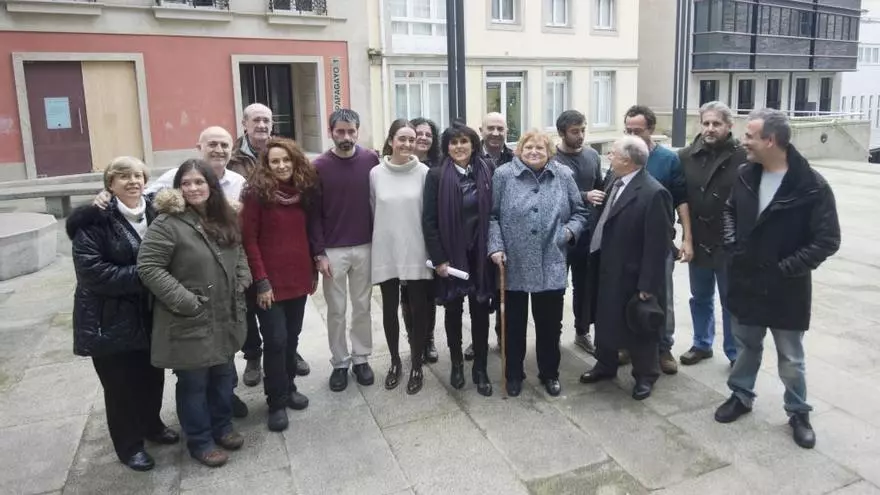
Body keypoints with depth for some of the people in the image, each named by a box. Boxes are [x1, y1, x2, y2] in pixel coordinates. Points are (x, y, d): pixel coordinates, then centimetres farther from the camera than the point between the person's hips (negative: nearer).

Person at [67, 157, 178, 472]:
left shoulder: (152, 214, 4)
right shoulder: (93, 221, -14)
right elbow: (92, 272, -23)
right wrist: (142, 275, -24)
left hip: (148, 315, 5)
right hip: (110, 320, -5)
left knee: (153, 375, 17)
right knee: (121, 383, 8)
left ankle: (151, 424, 42)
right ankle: (129, 445, 27)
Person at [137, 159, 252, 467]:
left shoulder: (225, 219, 7)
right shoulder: (167, 223, -16)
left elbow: (239, 254, 19)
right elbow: (149, 268, -19)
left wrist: (241, 284, 3)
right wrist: (185, 302, -21)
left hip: (225, 318, 7)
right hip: (190, 322, -6)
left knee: (224, 375, 19)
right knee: (194, 382, 9)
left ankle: (222, 426, 40)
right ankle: (200, 441, 26)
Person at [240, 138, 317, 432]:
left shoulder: (303, 191, 6)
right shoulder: (256, 193, -9)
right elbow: (249, 240, -11)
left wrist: (313, 270, 11)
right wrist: (260, 281, -15)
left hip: (298, 277, 5)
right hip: (270, 280, -5)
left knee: (292, 336, 14)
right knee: (276, 339, -1)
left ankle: (289, 388, 31)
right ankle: (276, 402, 14)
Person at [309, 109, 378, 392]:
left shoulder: (371, 160, -1)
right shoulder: (319, 166, -5)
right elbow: (314, 213, -4)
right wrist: (319, 253, -8)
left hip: (365, 247, 1)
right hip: (333, 251, -1)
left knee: (362, 307, 12)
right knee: (336, 310, 8)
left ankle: (361, 359, 26)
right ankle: (340, 362, 23)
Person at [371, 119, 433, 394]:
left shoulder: (423, 172, -5)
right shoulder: (376, 173, -2)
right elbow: (373, 211, 7)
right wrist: (383, 236, 9)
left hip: (416, 252, -1)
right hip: (385, 252, 2)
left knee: (418, 309, 6)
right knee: (390, 309, 13)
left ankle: (417, 365, 23)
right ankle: (395, 361, 31)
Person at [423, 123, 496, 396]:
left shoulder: (486, 173, 1)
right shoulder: (437, 175, -6)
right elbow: (429, 221, -7)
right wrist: (438, 259, -12)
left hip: (480, 254, 1)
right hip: (451, 255, -1)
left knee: (480, 311, 6)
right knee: (453, 311, 12)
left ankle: (480, 368, 20)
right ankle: (456, 364, 30)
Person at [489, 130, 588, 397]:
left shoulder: (563, 176, 3)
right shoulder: (503, 174, -2)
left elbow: (579, 212, 10)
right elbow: (492, 216, -1)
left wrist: (570, 231, -8)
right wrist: (496, 246, -11)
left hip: (551, 266, 1)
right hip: (514, 265, -1)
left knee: (550, 323, 12)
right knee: (514, 322, 12)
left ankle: (550, 373, 31)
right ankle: (514, 374, 29)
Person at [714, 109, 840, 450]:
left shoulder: (812, 186, -17)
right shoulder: (745, 176, -2)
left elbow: (828, 240, -14)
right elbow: (729, 211, 17)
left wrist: (786, 268, -17)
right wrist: (731, 246, 3)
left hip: (786, 288, -4)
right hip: (745, 281, 4)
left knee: (791, 358, 11)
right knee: (746, 346, 20)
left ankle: (798, 413, 30)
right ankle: (741, 396, 38)